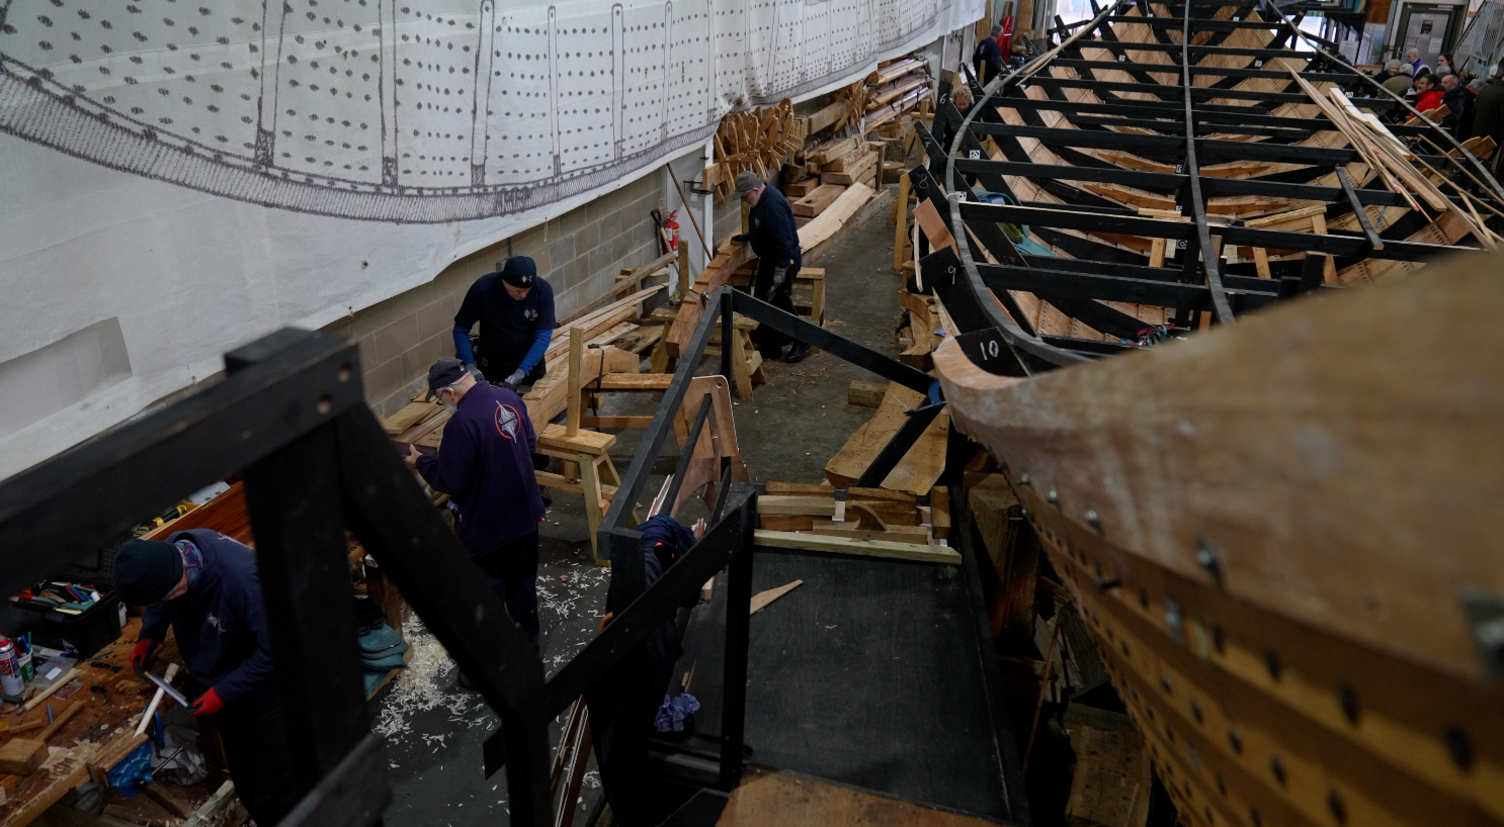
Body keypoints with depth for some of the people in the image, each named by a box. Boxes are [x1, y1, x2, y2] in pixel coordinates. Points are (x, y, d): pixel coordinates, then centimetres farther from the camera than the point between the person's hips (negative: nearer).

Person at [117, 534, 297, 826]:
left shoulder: (242, 579, -38)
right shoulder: (171, 553, -16)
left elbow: (276, 648, -28)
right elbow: (161, 604, 9)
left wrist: (223, 692, -24)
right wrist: (150, 633, -8)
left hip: (265, 694, -7)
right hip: (222, 687, 7)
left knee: (273, 799, 4)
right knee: (246, 787, 24)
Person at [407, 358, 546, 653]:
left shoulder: (461, 424, -28)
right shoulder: (509, 397, -4)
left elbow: (450, 482, -21)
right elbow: (530, 443, 9)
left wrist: (420, 462, -4)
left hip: (487, 529, -8)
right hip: (526, 514, 8)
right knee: (523, 584, 24)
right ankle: (529, 643, 41)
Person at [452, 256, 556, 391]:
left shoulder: (543, 290, -20)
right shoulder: (483, 288, -20)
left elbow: (543, 337, -19)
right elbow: (461, 329, -12)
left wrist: (521, 372, -28)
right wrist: (470, 366, -22)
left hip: (531, 366, 1)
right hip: (493, 368, -1)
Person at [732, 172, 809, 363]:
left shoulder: (773, 205, -28)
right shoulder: (760, 200, 4)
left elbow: (784, 241, -30)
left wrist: (780, 272, -28)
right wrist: (748, 236, 23)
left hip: (783, 261, -10)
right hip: (768, 259, 10)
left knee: (781, 304, -2)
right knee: (762, 302, 14)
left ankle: (801, 344, 16)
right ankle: (769, 347, 24)